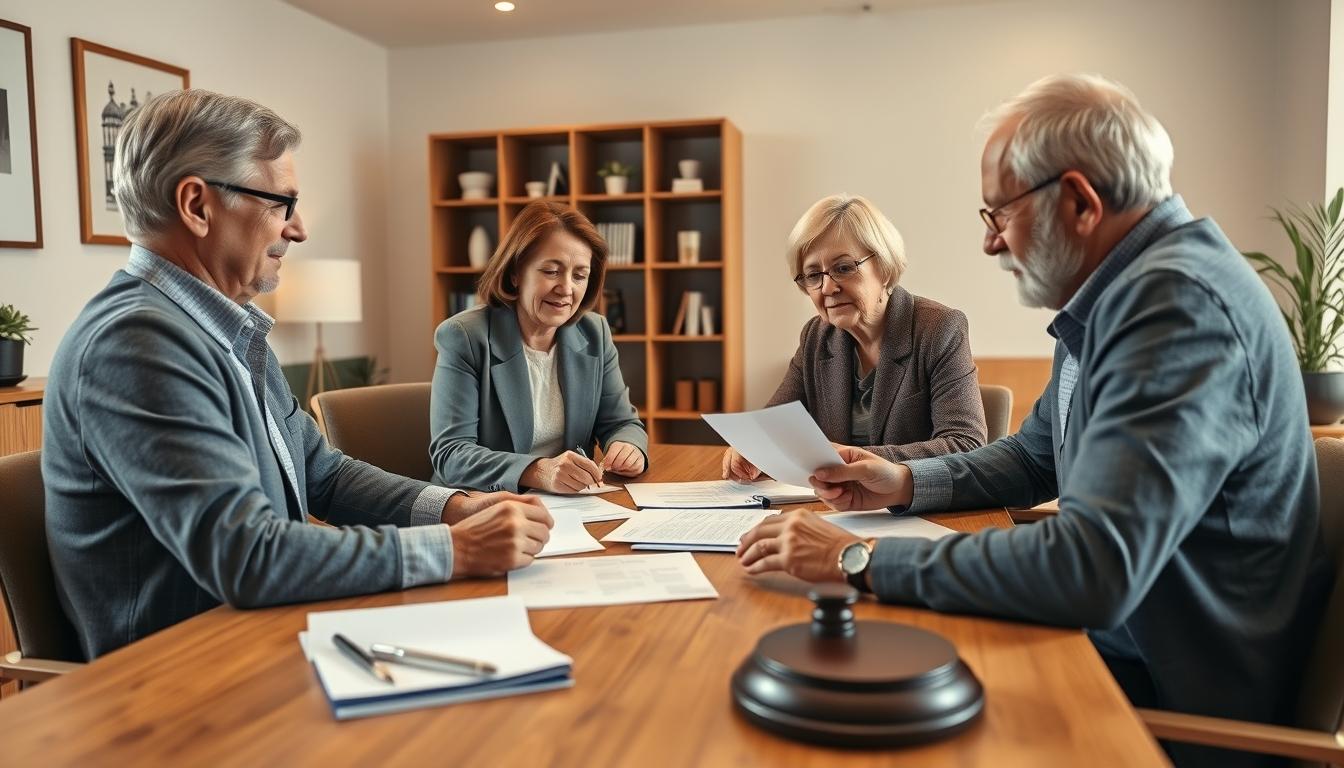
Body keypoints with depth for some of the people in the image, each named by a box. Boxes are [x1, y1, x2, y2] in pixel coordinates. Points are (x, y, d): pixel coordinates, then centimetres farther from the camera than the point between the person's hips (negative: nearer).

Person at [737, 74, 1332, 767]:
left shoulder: (1180, 304, -27)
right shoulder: (1112, 297, 6)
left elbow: (1095, 570, -35)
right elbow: (1033, 457, 17)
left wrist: (859, 559, -27)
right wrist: (905, 484, 1)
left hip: (1175, 700, -8)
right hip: (1115, 637, 8)